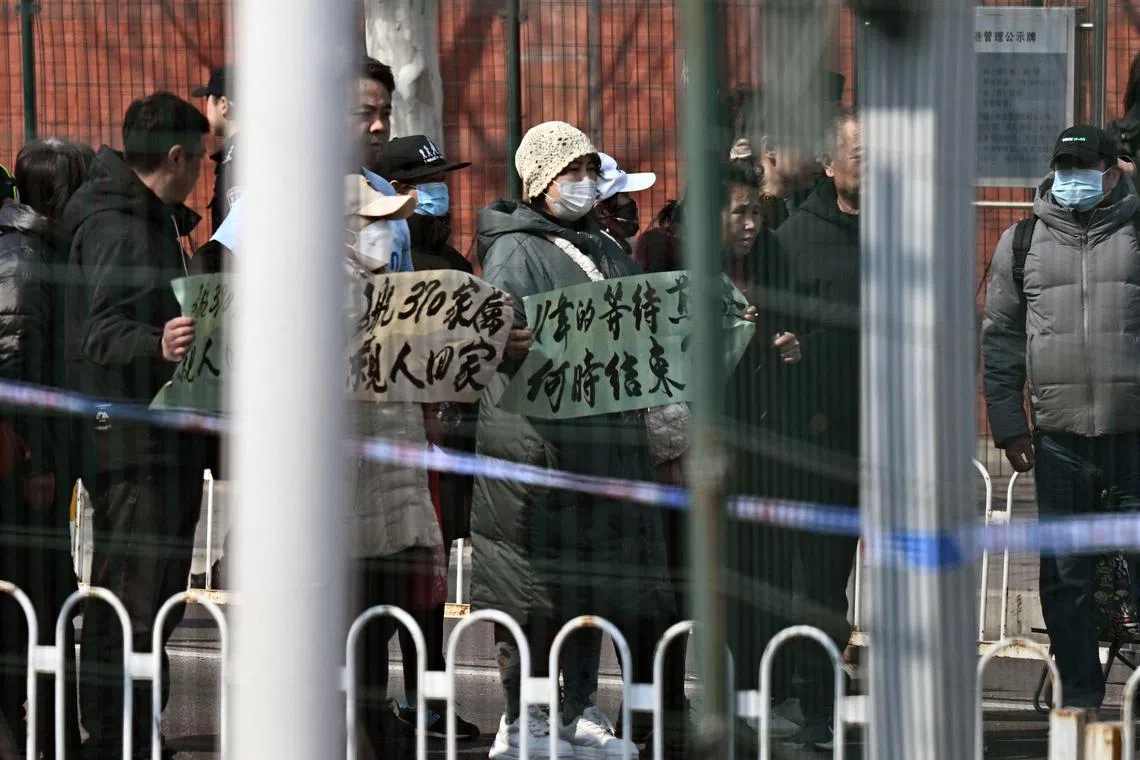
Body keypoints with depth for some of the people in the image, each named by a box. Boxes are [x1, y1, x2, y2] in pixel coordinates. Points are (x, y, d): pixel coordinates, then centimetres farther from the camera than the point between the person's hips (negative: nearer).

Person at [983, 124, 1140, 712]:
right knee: (1064, 572, 4)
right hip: (1060, 437, 2)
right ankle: (1079, 689, 12)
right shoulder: (1022, 243, 11)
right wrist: (1008, 423, 8)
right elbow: (1000, 337, 14)